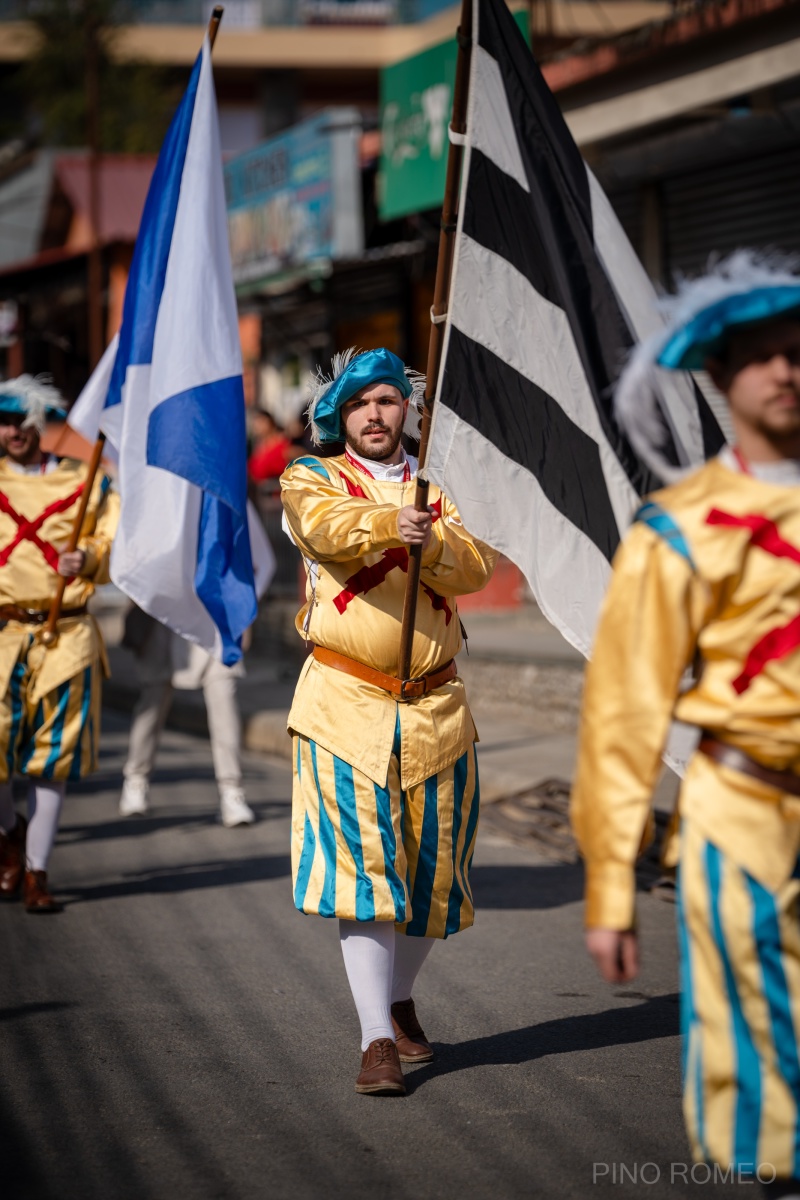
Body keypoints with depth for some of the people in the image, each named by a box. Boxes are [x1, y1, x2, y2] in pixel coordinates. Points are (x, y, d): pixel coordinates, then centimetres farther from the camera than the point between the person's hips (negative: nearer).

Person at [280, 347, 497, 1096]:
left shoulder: (434, 490, 16)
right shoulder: (311, 479, 6)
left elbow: (475, 567, -2)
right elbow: (329, 527, -19)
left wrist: (434, 541, -23)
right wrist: (392, 522, -39)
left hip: (434, 706, 4)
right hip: (347, 704, -4)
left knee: (432, 864, 10)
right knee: (362, 867, -11)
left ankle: (399, 999, 33)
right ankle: (377, 1040, -10)